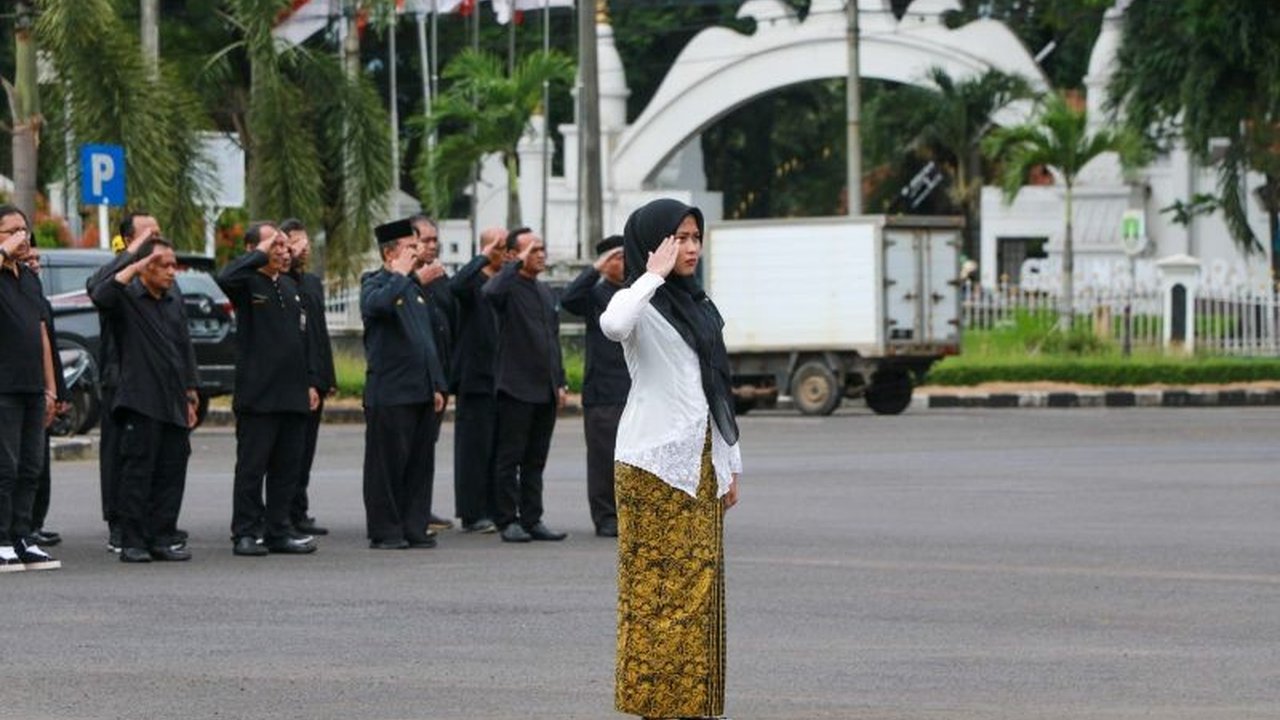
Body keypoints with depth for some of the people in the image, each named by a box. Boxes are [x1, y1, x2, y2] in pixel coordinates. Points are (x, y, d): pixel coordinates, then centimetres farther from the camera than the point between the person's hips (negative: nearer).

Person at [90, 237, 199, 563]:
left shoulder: (174, 300, 16)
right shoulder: (128, 297, -3)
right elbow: (101, 297, -27)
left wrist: (190, 393, 16)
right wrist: (133, 268, -21)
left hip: (174, 402, 6)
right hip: (141, 401, -6)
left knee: (172, 472, 5)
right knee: (137, 471, -5)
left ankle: (162, 539, 11)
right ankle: (132, 542, -2)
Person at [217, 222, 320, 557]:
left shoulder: (290, 287, 17)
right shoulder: (248, 283, -5)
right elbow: (225, 278, -30)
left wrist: (311, 382, 17)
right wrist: (261, 254, -18)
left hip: (293, 394, 7)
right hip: (257, 394, -7)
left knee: (287, 468, 8)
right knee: (251, 467, -2)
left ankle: (279, 531, 15)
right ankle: (245, 533, 3)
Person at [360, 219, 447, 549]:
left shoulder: (414, 288, 19)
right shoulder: (375, 284, -6)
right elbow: (377, 305, -32)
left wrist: (437, 385, 17)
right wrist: (400, 275, -18)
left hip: (421, 392, 8)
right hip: (389, 394, -8)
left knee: (420, 464, 7)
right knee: (387, 464, -2)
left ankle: (414, 528, 13)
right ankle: (385, 532, 3)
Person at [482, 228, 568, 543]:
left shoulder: (546, 292, 17)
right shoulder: (508, 284, -7)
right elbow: (491, 292, -33)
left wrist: (560, 382, 16)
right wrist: (518, 263, -23)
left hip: (545, 389, 7)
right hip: (516, 387, -7)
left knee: (536, 461, 10)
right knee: (510, 458, -1)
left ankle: (532, 519, 14)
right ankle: (508, 521, 2)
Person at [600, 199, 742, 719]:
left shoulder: (700, 306, 17)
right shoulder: (641, 303, -6)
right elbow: (612, 326, -32)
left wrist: (731, 465, 18)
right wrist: (654, 274, -22)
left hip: (700, 464, 7)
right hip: (653, 462, -7)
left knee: (698, 583, 7)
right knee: (657, 580, -7)